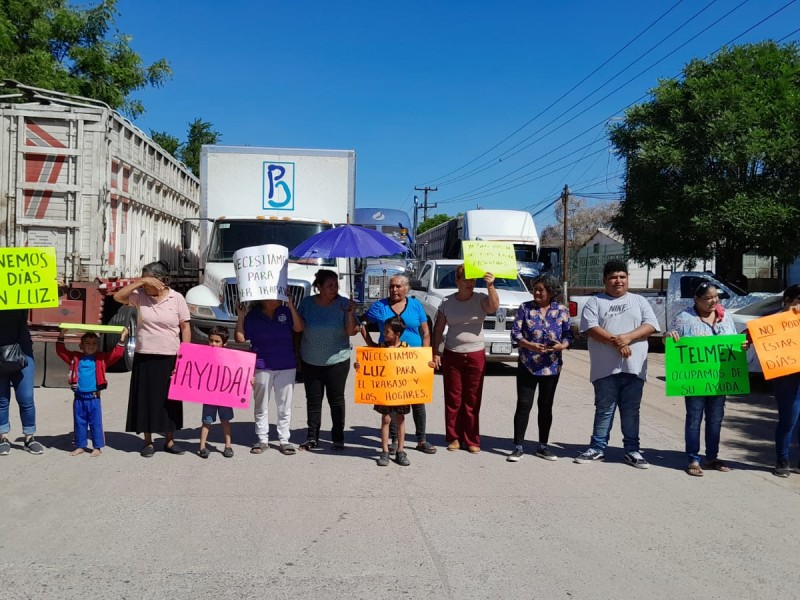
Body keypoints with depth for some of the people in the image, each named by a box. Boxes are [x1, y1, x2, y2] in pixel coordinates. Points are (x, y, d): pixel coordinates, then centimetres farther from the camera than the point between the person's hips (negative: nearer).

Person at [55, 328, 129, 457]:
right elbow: (61, 351, 7)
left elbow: (116, 354, -2)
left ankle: (97, 447, 11)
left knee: (96, 423, 3)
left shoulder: (102, 358, 3)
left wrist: (122, 339, -9)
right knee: (79, 423, 11)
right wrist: (61, 336, -2)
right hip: (79, 398, 2)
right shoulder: (75, 357, 8)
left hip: (94, 398, -2)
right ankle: (80, 446, 22)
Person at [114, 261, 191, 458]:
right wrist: (139, 282, -18)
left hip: (169, 358, -1)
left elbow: (185, 327, 0)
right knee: (146, 399, 4)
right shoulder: (140, 295, 0)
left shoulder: (177, 298, -3)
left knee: (169, 400, 8)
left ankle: (169, 441, 20)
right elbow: (118, 296, -12)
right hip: (144, 358, 1)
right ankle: (148, 442, 16)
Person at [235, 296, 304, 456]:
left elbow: (299, 328, -9)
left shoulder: (285, 312, 3)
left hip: (286, 366, 1)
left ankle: (284, 440, 13)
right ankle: (262, 439, 17)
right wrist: (241, 317, -11)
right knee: (261, 406, 7)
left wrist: (292, 307, -16)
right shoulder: (252, 316, -1)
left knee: (284, 406, 5)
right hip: (262, 367, -1)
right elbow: (240, 338, -4)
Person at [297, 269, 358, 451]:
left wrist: (350, 313, -24)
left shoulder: (343, 304, -8)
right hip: (310, 361, 2)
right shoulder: (307, 303, -2)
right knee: (313, 399, 9)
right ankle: (312, 437, 18)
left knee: (336, 399, 6)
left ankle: (338, 438, 15)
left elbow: (352, 332, -12)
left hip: (337, 360, -2)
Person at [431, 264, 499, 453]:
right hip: (452, 355, 1)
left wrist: (490, 287, -38)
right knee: (453, 398, 5)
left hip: (476, 355, -1)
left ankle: (472, 440, 12)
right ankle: (454, 438, 14)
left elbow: (494, 306, -24)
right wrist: (435, 352, 0)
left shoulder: (480, 299, -2)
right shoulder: (447, 302, 3)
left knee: (472, 400, 4)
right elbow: (438, 328, 5)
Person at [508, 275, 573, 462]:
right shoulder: (525, 308, -1)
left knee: (546, 405, 10)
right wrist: (530, 345, -20)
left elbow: (568, 335, 4)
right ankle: (518, 446, 2)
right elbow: (515, 333, -4)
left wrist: (562, 345, -18)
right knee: (523, 404, -4)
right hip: (527, 364, -2)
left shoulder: (562, 310, 2)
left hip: (551, 366, 2)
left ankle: (543, 446, 21)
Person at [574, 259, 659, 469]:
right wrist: (614, 341, -19)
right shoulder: (595, 302, 8)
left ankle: (632, 451, 14)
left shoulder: (639, 301, 14)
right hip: (605, 368, -1)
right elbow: (590, 328, -7)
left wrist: (628, 337, -15)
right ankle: (597, 448, 13)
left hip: (634, 367, 1)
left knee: (631, 411, 6)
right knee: (604, 410, 5)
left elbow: (650, 325, 1)